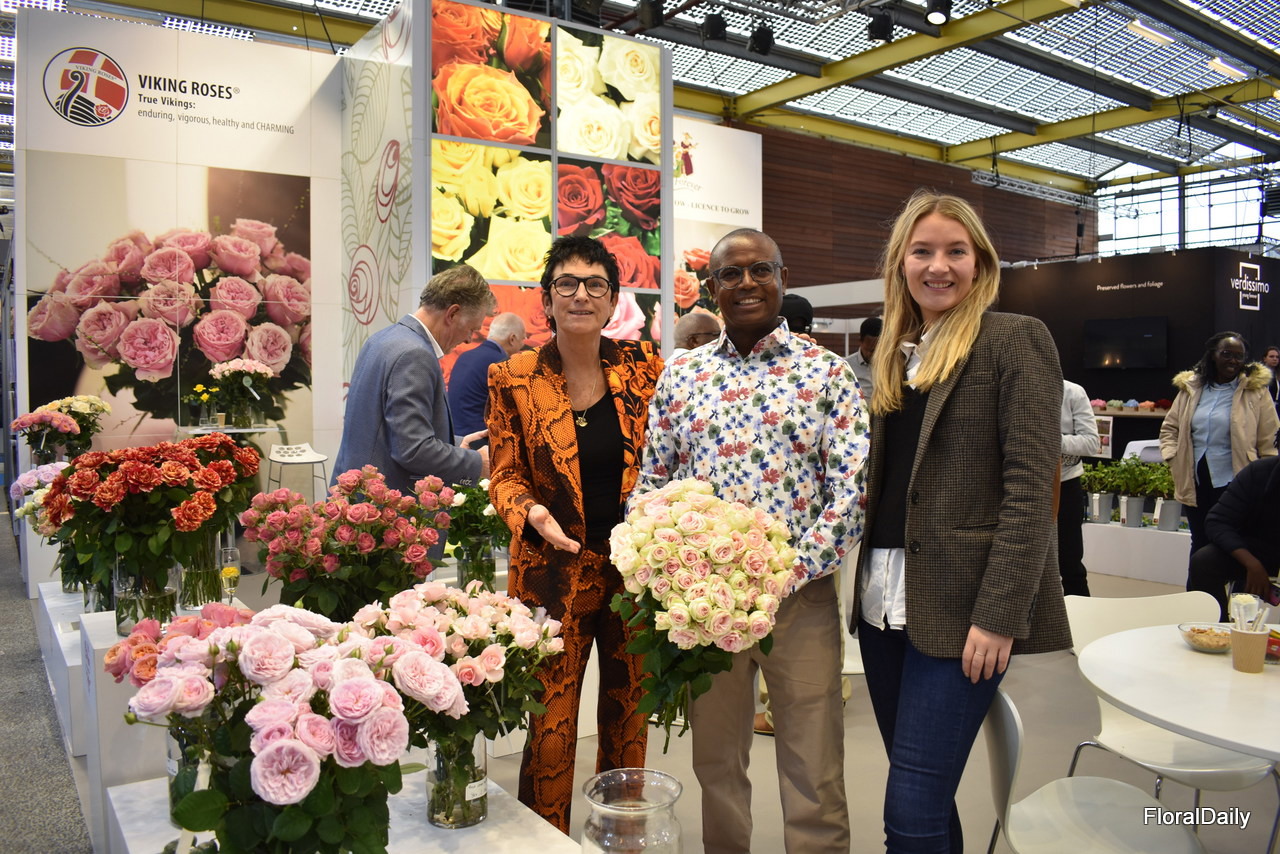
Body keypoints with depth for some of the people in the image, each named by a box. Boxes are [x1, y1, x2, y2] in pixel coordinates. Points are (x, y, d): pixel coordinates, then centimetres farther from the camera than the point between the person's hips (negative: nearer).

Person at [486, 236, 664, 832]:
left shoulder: (642, 363, 0)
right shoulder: (513, 378, -5)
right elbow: (505, 476, 0)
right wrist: (531, 513, -21)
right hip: (554, 572, -2)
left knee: (628, 717, 15)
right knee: (550, 727, 1)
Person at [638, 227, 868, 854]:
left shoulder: (827, 372, -1)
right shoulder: (680, 374, 6)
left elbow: (852, 486, -8)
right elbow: (651, 483, 8)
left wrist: (794, 568, -17)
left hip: (801, 595, -2)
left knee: (814, 769, 9)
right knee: (715, 760, 18)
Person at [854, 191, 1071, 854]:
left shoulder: (1014, 339, -4)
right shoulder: (894, 355, 16)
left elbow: (1030, 486, -11)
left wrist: (999, 615, -17)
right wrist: (869, 587, 7)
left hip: (960, 604, -6)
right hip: (886, 601, 6)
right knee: (923, 798, 14)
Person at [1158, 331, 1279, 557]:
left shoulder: (1255, 390, -4)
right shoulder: (1190, 388, 6)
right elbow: (1169, 428, 15)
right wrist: (1172, 457, 1)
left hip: (1233, 483, -3)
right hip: (1195, 483, 4)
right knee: (1200, 543, 15)